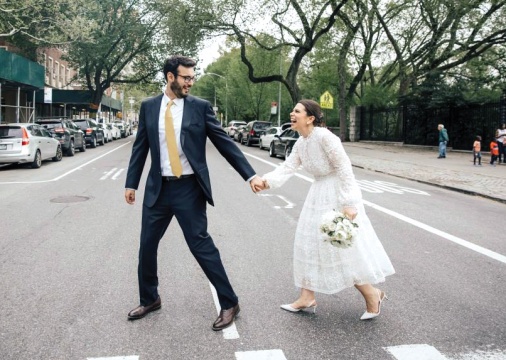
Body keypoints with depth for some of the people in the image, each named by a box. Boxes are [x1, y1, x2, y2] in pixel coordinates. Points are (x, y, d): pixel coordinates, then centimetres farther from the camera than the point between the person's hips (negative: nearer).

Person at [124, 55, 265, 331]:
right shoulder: (148, 107, 5)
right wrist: (131, 183, 8)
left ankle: (229, 303, 12)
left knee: (201, 245, -2)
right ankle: (149, 300, 33)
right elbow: (140, 147, 9)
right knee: (147, 245, 11)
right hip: (157, 188, 4)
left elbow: (224, 143, -3)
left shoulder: (200, 107, -3)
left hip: (189, 188, -3)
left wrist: (250, 175, -9)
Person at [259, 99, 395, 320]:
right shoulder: (300, 143, 4)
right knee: (310, 242, 11)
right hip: (319, 194, 9)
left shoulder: (324, 136, -22)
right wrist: (267, 181, -22)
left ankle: (372, 295, 19)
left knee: (345, 247, -2)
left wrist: (348, 203, -26)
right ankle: (307, 297, 22)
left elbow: (344, 167, -23)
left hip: (338, 194, -9)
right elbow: (288, 168, -3)